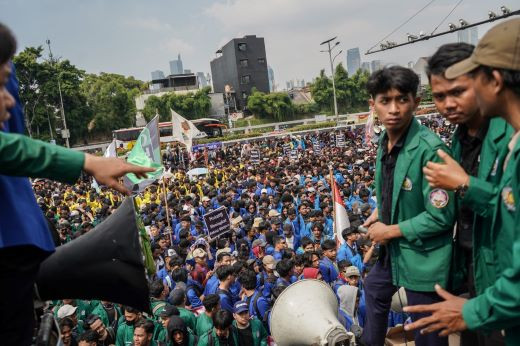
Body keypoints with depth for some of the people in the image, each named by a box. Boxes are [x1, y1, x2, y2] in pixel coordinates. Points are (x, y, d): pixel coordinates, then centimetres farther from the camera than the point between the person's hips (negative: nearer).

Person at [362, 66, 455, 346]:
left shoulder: (429, 150, -26)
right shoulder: (385, 140, -1)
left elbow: (441, 217, -24)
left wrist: (390, 230, -17)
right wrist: (380, 211, 0)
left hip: (423, 257, -8)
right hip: (392, 249, 8)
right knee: (375, 290, 30)